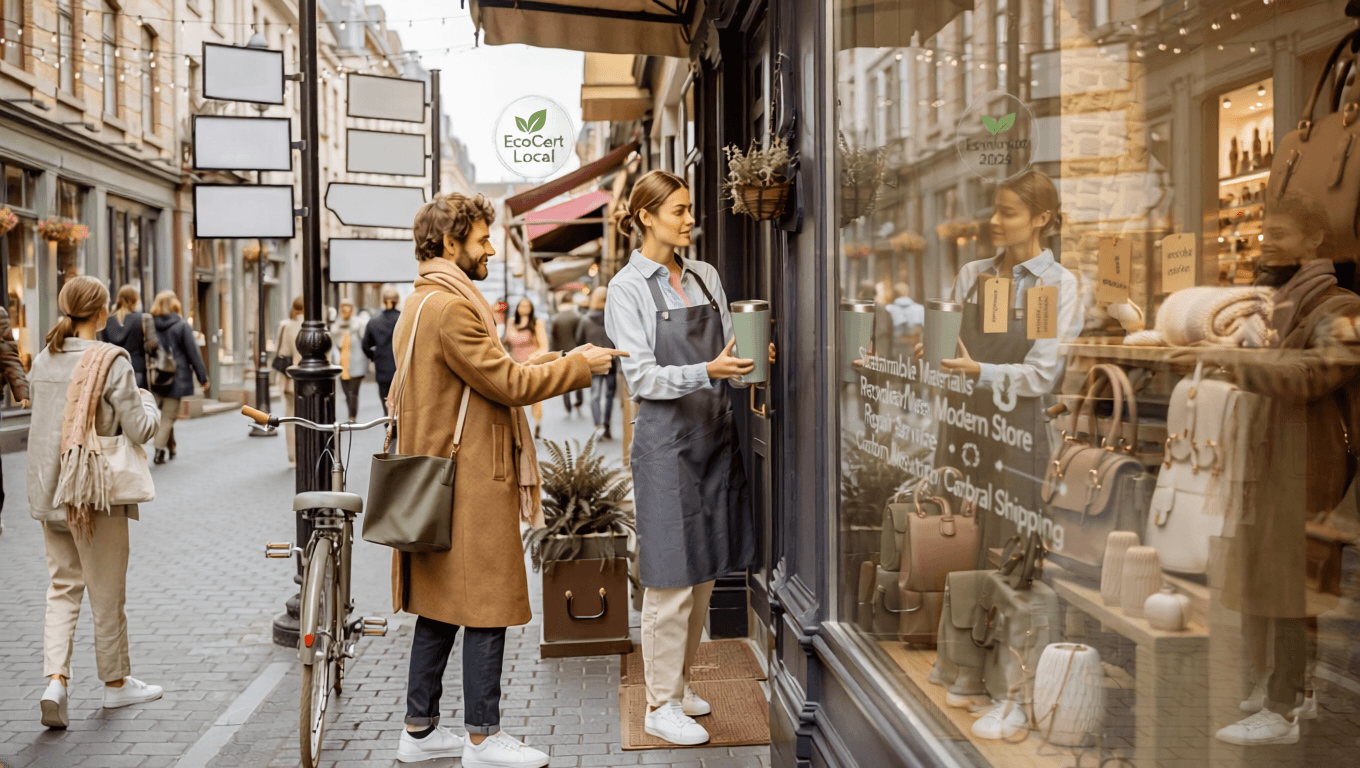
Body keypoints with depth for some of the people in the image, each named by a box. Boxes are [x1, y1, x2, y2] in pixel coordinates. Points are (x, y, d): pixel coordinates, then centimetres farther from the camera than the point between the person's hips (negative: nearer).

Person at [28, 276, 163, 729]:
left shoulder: (43, 360, 7)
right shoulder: (111, 361, -14)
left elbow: (46, 418, 17)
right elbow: (140, 430, -15)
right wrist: (147, 402, 5)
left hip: (48, 489, 6)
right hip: (94, 489, -6)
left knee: (63, 586, 13)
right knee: (106, 591, 7)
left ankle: (55, 679, -2)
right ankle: (116, 682, 21)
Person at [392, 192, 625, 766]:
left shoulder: (420, 304, 17)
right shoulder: (450, 307, -17)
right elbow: (508, 385, -17)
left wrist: (524, 365, 12)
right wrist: (577, 365, -8)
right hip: (471, 482, -11)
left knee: (439, 608, 15)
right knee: (486, 607, -2)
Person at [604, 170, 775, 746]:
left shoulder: (706, 277, 12)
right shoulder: (628, 289, -5)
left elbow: (728, 355, 14)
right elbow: (641, 376, -11)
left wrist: (749, 365, -8)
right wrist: (705, 372, -25)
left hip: (716, 430, 6)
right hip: (666, 438, -6)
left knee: (705, 570, 11)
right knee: (671, 577, -3)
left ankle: (678, 681, 26)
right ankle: (662, 705, 8)